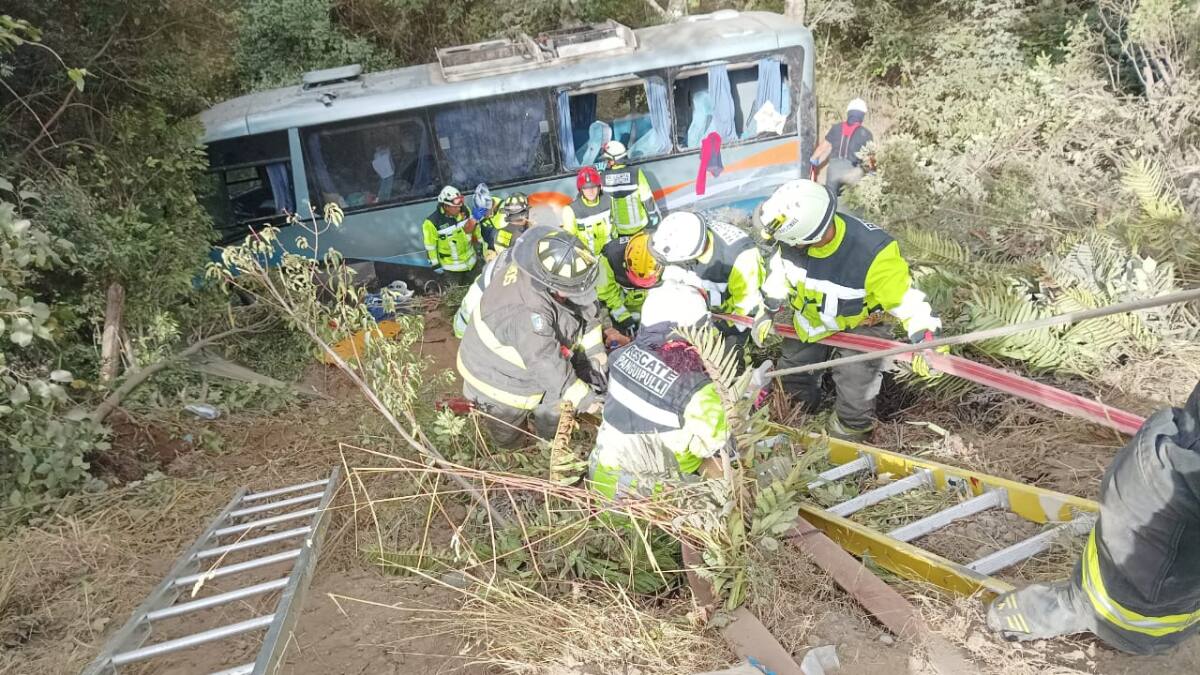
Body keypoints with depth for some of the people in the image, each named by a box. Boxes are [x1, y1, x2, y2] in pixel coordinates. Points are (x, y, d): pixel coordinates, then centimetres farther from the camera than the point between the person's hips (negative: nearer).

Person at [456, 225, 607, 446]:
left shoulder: (553, 270, -23)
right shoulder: (526, 312, -46)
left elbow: (586, 309, -6)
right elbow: (547, 364, -38)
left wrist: (595, 352, -7)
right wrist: (581, 398, -29)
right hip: (500, 378, -6)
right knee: (506, 438, 20)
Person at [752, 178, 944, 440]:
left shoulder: (872, 252, -43)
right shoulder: (790, 243, -29)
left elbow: (905, 295, -29)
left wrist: (926, 337, -40)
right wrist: (766, 311, -1)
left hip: (857, 326, -4)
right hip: (809, 320, 5)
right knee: (792, 373, 21)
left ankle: (849, 434, 24)